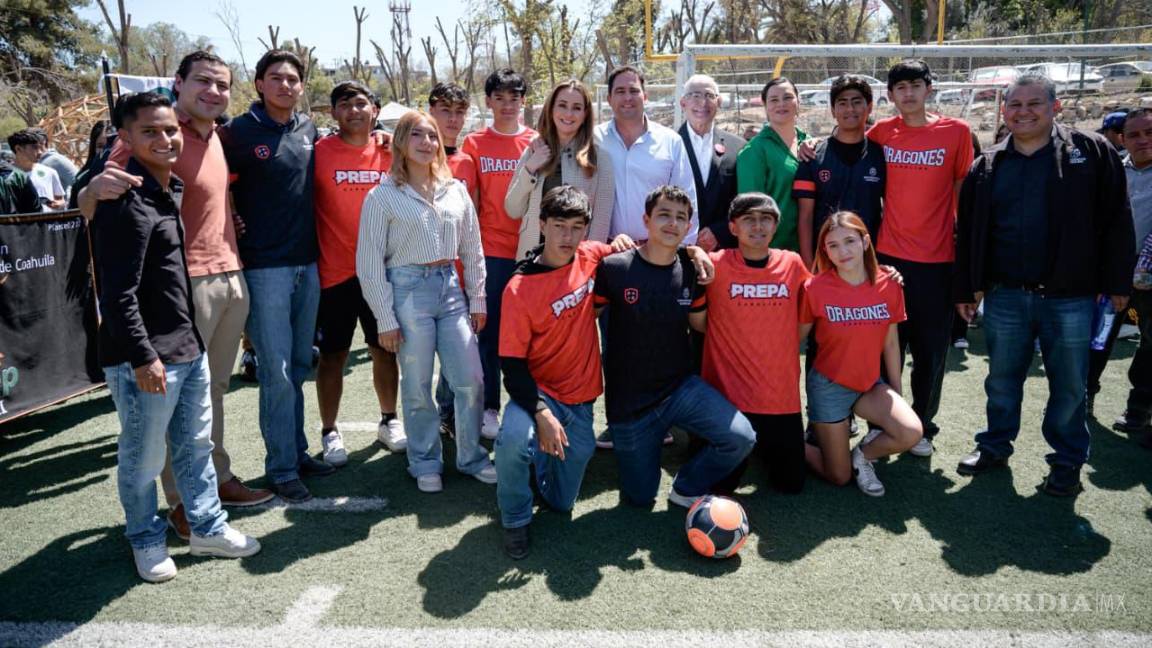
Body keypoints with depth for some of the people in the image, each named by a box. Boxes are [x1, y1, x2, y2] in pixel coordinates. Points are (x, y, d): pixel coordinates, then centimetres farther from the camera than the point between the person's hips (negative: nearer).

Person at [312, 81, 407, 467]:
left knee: (385, 349, 14)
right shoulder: (319, 153, -6)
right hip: (335, 272, -3)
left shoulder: (390, 154, 5)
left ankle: (389, 421, 30)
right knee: (333, 355, 6)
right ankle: (329, 432, 19)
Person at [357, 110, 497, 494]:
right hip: (408, 289, -3)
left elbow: (472, 250, 13)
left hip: (450, 287, 4)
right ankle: (425, 463, 22)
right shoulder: (383, 196, -2)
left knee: (471, 380, 3)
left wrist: (477, 300, 10)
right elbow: (370, 262, -4)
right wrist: (385, 319, -7)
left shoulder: (455, 190, 8)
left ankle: (471, 457, 21)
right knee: (417, 385, 4)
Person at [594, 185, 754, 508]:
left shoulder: (691, 270, -3)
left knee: (741, 438, -19)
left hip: (681, 387, 3)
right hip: (628, 400, -3)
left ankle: (687, 489, 10)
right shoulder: (614, 267, -15)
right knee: (639, 498, 10)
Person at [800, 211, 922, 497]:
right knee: (839, 477, 1)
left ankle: (863, 454, 8)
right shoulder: (815, 288, -15)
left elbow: (890, 343, 4)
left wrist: (896, 393, 9)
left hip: (870, 384, 3)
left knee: (911, 433, -23)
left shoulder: (889, 287, -6)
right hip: (829, 385, -3)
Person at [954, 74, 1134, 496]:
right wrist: (965, 289, 6)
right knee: (1002, 378, 14)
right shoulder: (987, 166, 8)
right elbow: (968, 232, 9)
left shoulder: (1091, 152, 0)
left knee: (1069, 385, 9)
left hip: (1070, 298, -2)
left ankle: (1067, 460, 25)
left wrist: (1117, 282, -4)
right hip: (1004, 296, 2)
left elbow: (1116, 221, -1)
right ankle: (995, 445, 31)